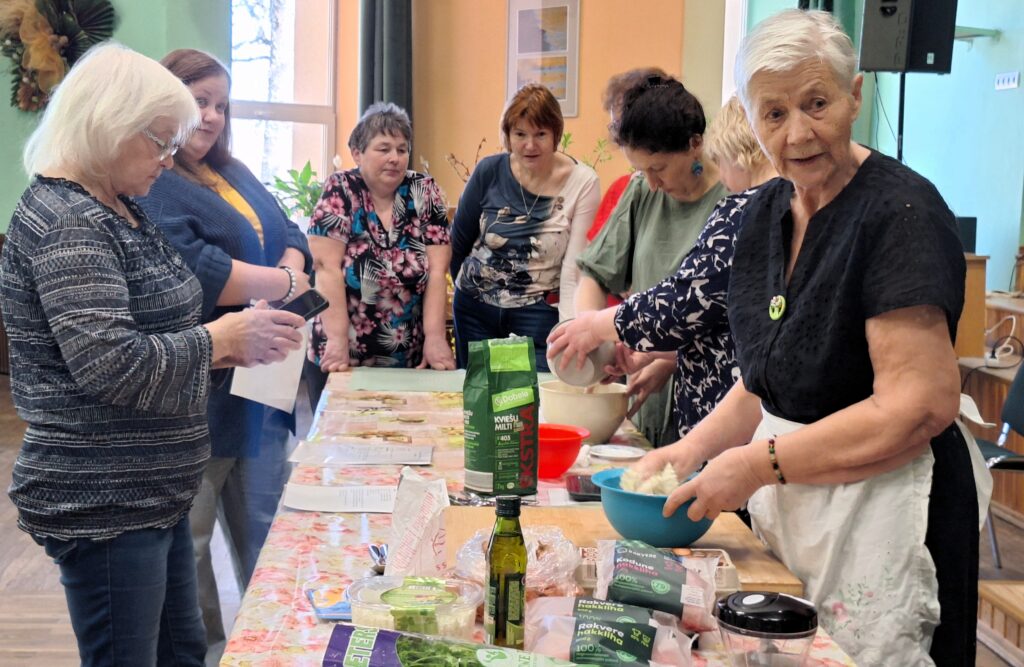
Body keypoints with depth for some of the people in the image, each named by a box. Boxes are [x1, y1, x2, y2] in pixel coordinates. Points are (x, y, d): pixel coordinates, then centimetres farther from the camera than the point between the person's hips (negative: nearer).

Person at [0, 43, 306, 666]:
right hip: (104, 506, -10)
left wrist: (232, 339, 5)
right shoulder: (63, 222, -19)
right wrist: (222, 339, -17)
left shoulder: (120, 210, 12)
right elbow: (109, 363, -27)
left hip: (154, 493, 10)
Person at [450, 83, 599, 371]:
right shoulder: (490, 172, -5)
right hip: (475, 310, 3)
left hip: (539, 313, -2)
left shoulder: (582, 182, -11)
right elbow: (459, 241, 9)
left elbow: (573, 270, -14)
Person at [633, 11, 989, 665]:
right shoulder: (769, 208, 7)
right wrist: (694, 449, 2)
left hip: (881, 507, -7)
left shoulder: (901, 213, -18)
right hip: (788, 507, 7)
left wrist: (759, 464, -19)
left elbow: (922, 406, -23)